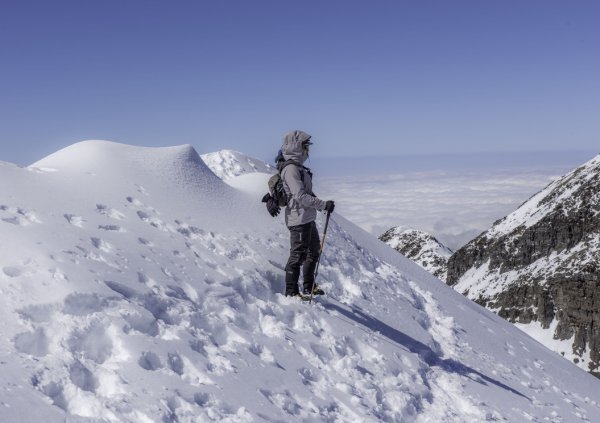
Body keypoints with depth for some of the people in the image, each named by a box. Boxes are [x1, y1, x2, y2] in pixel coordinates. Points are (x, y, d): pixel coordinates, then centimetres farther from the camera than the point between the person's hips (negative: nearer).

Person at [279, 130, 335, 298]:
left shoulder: (297, 167, 15)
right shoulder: (290, 169, -18)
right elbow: (300, 196, -25)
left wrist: (321, 204, 12)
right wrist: (324, 204, -21)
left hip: (308, 219, 11)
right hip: (299, 220, -11)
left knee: (314, 251, 20)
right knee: (298, 255, -4)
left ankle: (308, 287, 31)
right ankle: (291, 292, 6)